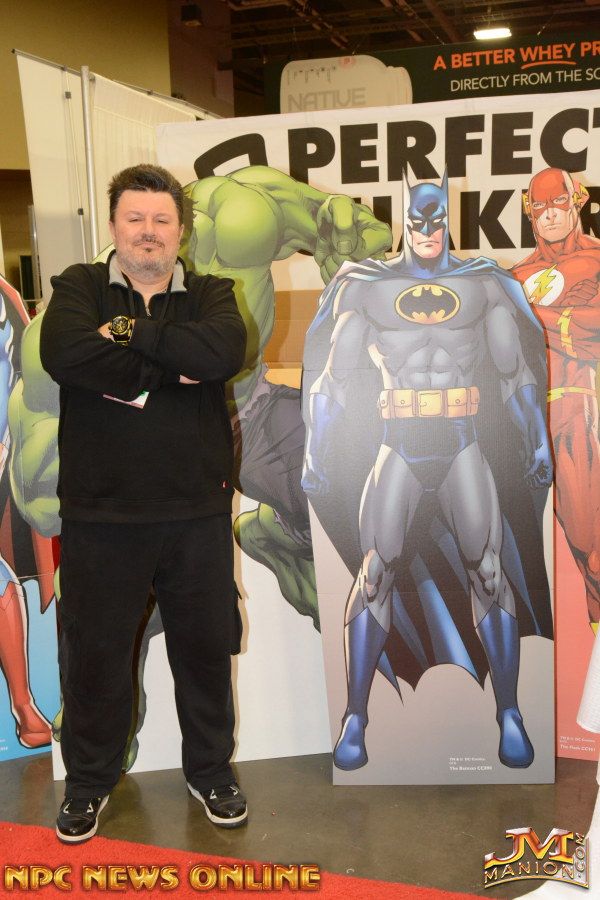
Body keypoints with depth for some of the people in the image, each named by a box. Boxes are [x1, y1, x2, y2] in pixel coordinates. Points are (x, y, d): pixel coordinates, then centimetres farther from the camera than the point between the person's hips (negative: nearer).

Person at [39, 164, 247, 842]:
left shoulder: (211, 295, 6)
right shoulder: (80, 287, 3)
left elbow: (224, 351, -18)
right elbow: (64, 354, -20)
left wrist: (126, 334, -15)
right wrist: (171, 370, -15)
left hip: (197, 512, 1)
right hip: (100, 513, -1)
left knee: (206, 647, 14)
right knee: (94, 652, 12)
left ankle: (210, 770, 37)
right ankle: (89, 781, 35)